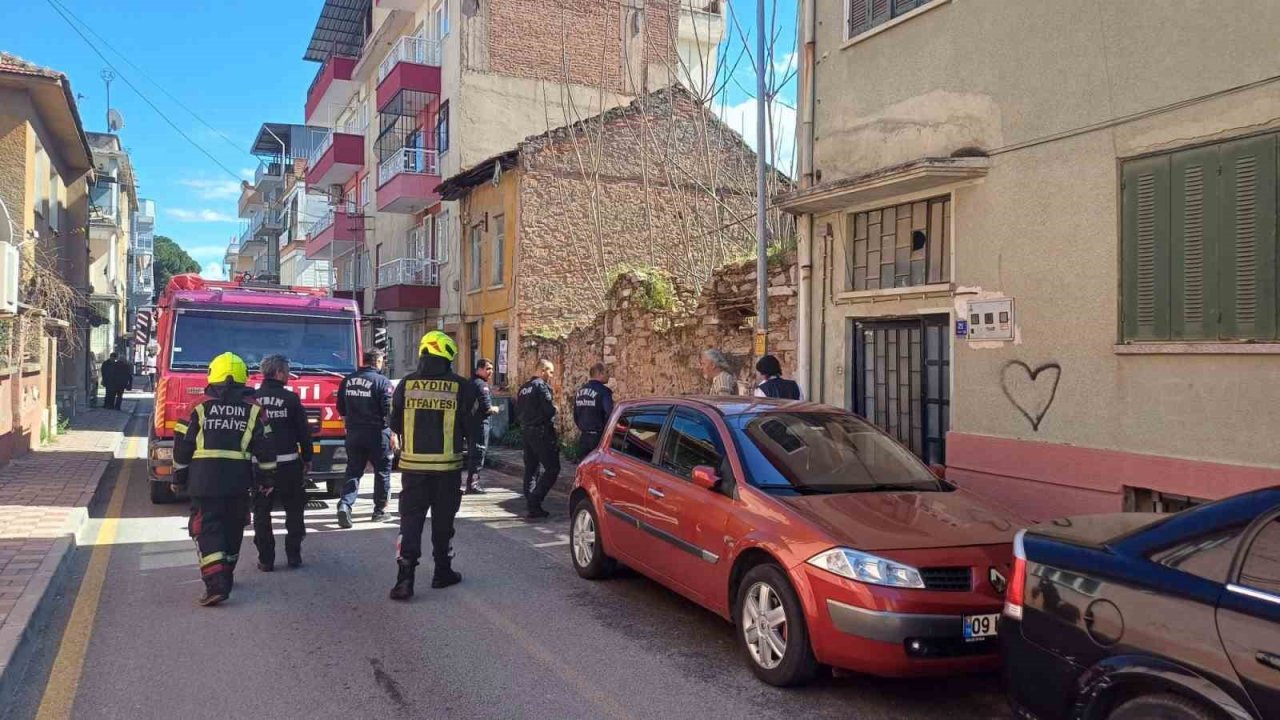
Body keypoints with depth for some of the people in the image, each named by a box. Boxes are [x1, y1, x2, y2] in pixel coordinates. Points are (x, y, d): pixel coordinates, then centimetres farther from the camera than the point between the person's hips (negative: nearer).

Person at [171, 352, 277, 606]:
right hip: (238, 482, 2)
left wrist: (178, 478, 15)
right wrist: (267, 480, 12)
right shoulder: (253, 411, 3)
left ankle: (216, 584, -15)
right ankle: (226, 576, 33)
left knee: (206, 530, -1)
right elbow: (265, 449, 3)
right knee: (232, 528, 18)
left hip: (203, 482, -2)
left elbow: (182, 447, 3)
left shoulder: (200, 409, -1)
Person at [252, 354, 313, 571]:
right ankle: (294, 555, 11)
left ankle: (266, 559, 8)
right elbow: (303, 431, -3)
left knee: (261, 512, 8)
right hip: (288, 463, -2)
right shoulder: (290, 398, -5)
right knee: (294, 510, 11)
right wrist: (307, 459, 8)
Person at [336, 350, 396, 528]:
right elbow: (389, 411, -14)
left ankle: (345, 504, -11)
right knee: (382, 471, 10)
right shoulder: (382, 381, -10)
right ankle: (380, 510, 15)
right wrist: (393, 435, -8)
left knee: (353, 471, 9)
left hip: (353, 433, 4)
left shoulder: (347, 380, 7)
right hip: (377, 433, -4)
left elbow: (341, 409, 15)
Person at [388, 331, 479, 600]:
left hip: (413, 463, 1)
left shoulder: (406, 384, -2)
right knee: (443, 519, 13)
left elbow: (395, 425, 7)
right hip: (448, 465, -1)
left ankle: (405, 577, -5)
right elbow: (471, 427, -1)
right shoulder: (460, 387, -8)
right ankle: (443, 572, 23)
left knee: (411, 518, 5)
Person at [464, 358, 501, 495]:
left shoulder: (471, 382, 15)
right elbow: (487, 407, -22)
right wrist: (495, 409, -2)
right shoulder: (482, 384, -15)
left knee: (473, 452, 16)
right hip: (480, 422, -10)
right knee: (479, 453, -4)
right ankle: (473, 484, -2)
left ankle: (471, 483, 23)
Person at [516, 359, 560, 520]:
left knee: (531, 469, 14)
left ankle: (530, 504, 16)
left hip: (526, 431, 9)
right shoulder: (541, 386, -13)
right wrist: (553, 403, 1)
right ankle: (534, 504, -13)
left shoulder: (523, 388, 13)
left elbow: (518, 410, 16)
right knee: (552, 469, -6)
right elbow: (550, 410, -19)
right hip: (541, 432, -9)